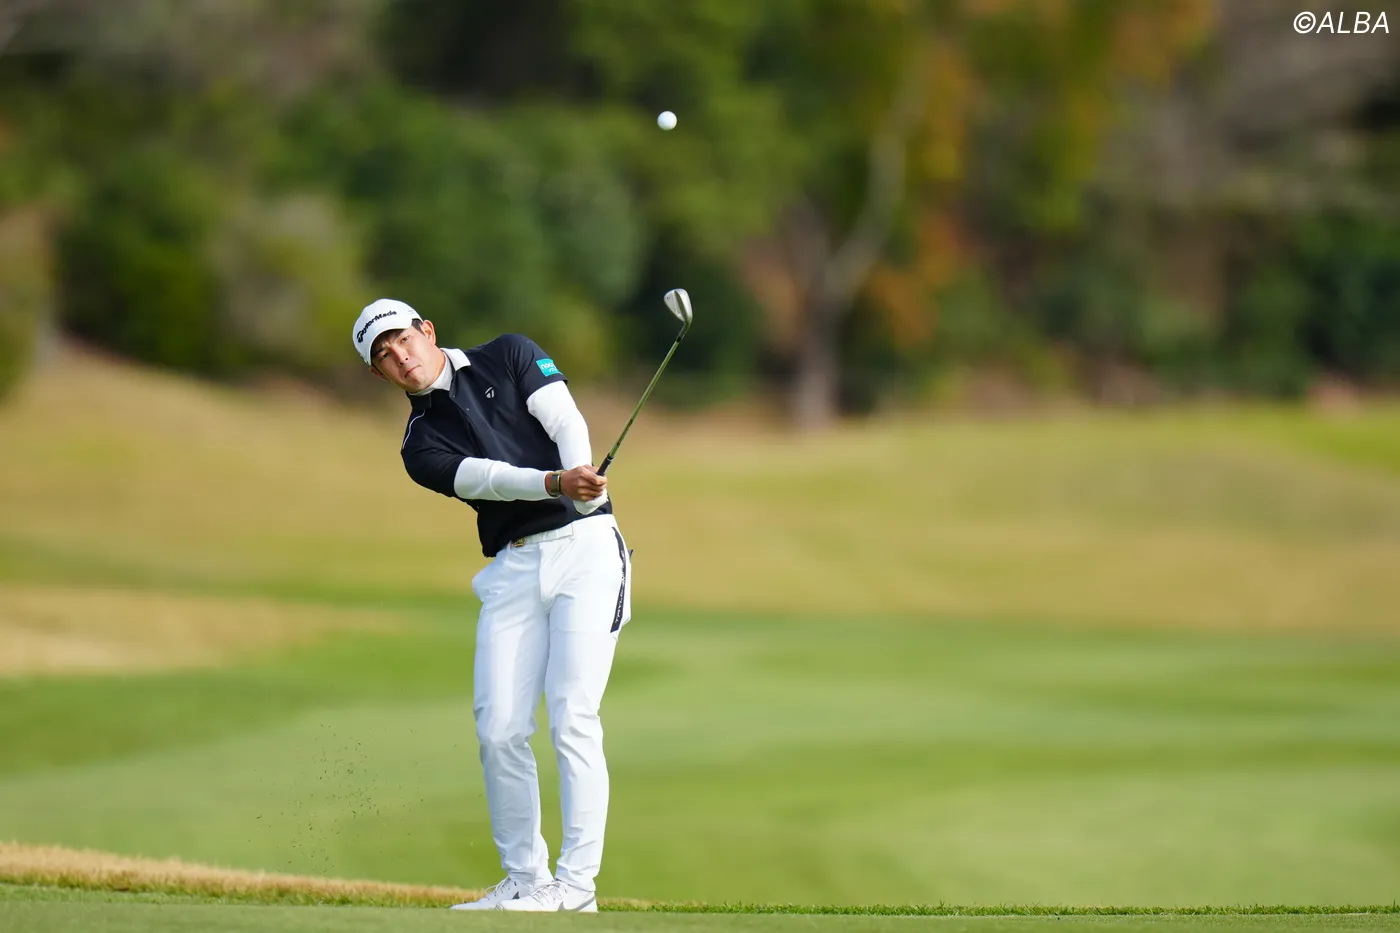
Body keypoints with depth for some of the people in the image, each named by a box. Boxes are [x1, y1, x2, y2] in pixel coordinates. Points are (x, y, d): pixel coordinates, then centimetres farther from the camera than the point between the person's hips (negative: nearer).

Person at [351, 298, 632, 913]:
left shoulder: (510, 357, 9)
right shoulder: (421, 444, 9)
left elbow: (565, 421, -6)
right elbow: (488, 478, -9)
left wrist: (583, 475, -27)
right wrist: (555, 483, -28)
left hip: (584, 546, -3)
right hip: (513, 568, 3)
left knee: (571, 717, -13)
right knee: (499, 729, -5)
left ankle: (576, 882, -13)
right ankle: (524, 880, 6)